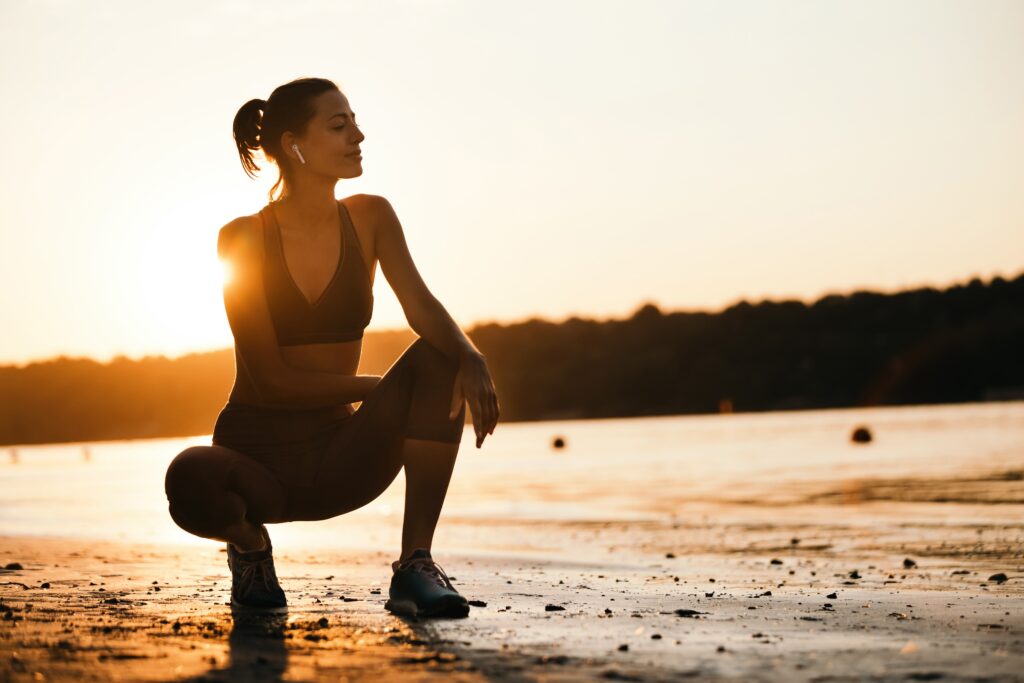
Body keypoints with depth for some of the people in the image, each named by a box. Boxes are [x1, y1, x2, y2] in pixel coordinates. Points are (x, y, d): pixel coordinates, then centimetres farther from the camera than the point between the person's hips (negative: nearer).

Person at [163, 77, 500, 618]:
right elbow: (273, 379, -13)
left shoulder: (370, 218, 2)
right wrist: (384, 388, -14)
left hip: (337, 457, 3)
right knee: (191, 479, -38)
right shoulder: (242, 239, -9)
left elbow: (422, 307, -14)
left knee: (438, 357, -21)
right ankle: (249, 543, 1)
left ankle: (415, 565, -19)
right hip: (256, 453, -3)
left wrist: (471, 358, -35)